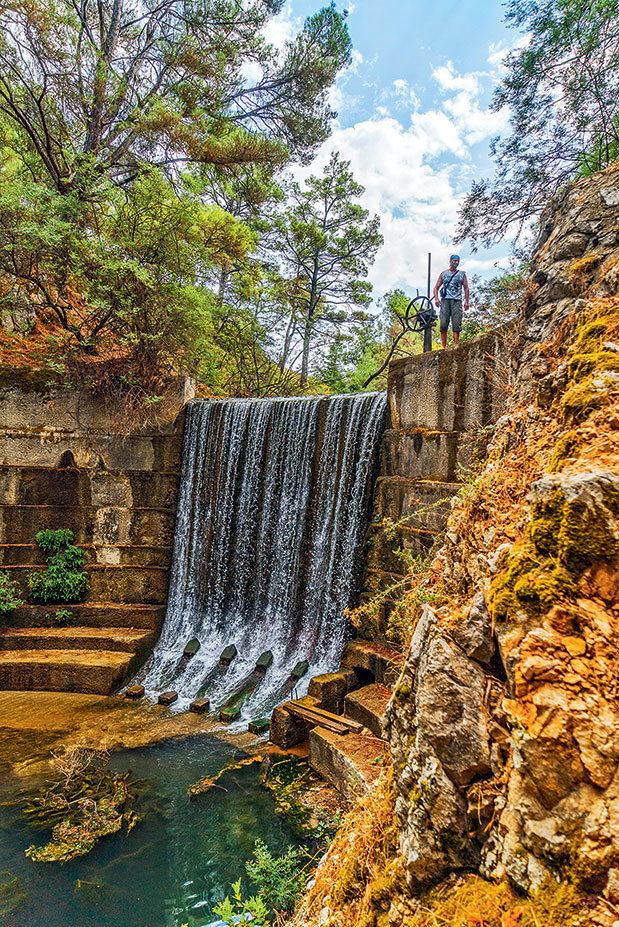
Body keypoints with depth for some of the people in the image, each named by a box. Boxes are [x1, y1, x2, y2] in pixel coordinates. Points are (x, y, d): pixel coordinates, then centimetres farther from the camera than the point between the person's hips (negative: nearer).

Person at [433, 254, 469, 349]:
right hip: (445, 300, 0)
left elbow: (466, 288, 15)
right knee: (443, 324, -9)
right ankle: (444, 347, -9)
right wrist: (436, 298, -3)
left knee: (457, 324, -10)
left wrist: (466, 301, 3)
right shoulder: (443, 274, 18)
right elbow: (436, 287, 15)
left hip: (457, 301, 0)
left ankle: (456, 345, -11)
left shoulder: (462, 274, 18)